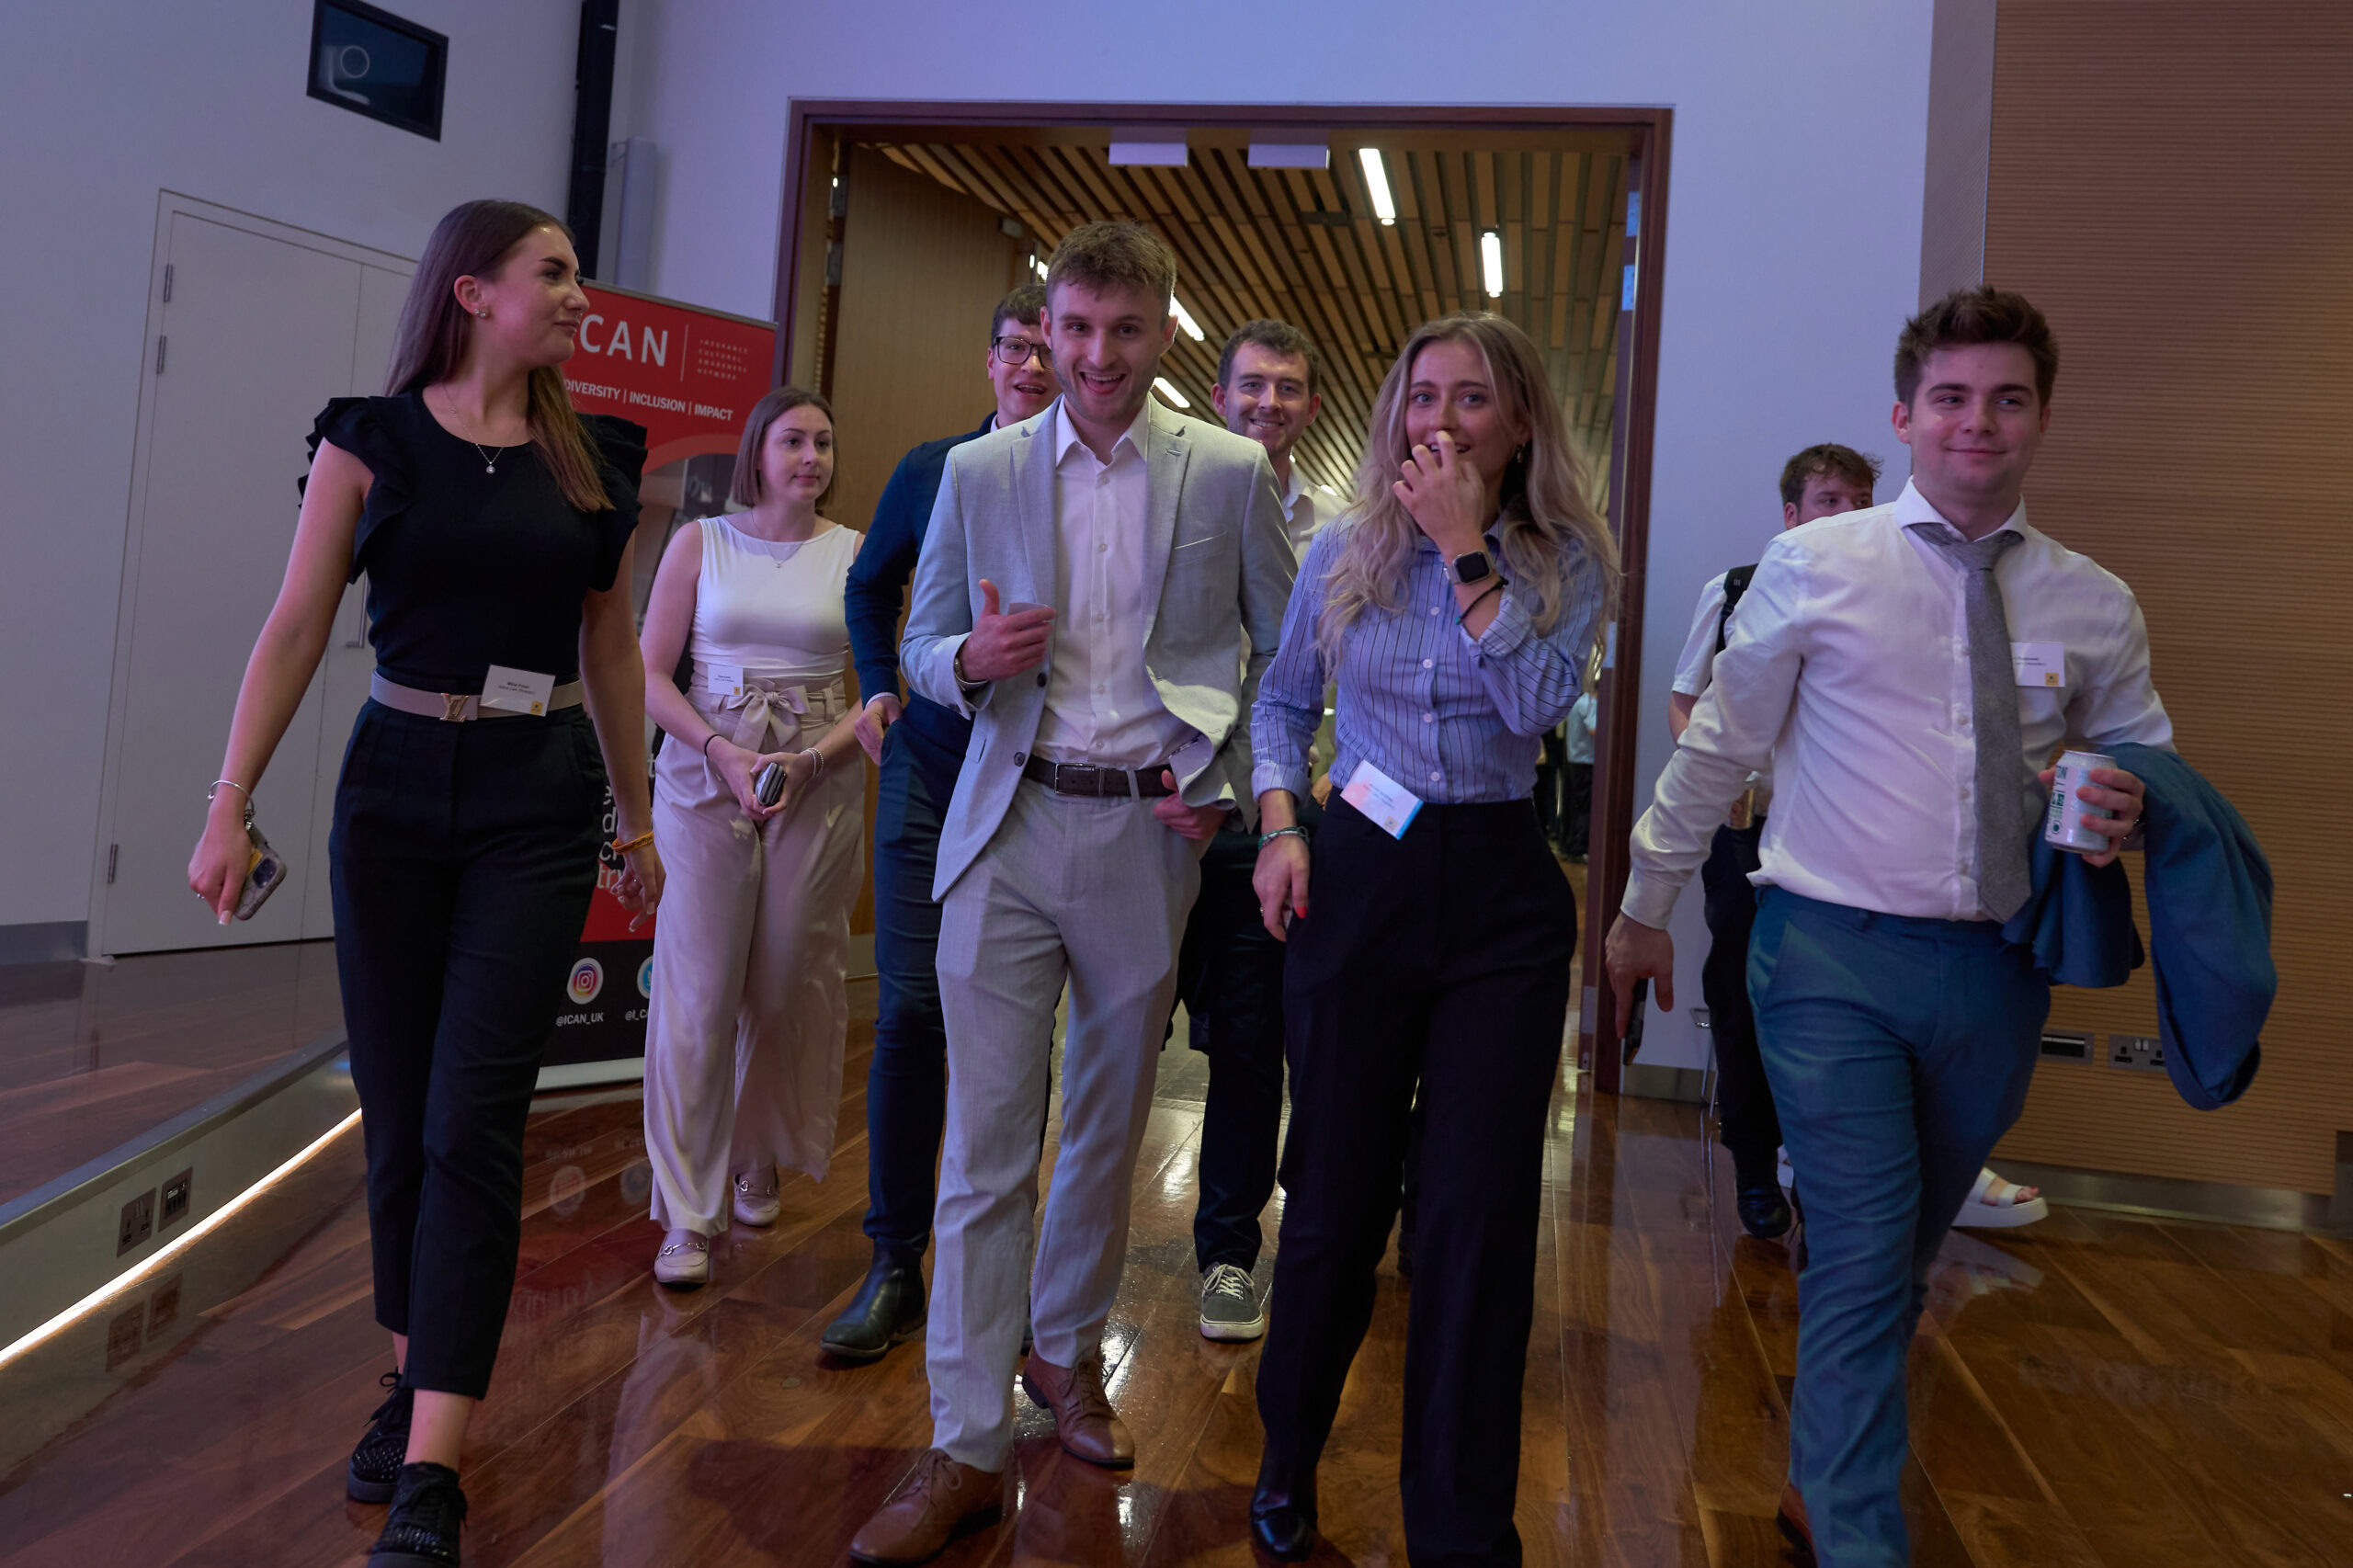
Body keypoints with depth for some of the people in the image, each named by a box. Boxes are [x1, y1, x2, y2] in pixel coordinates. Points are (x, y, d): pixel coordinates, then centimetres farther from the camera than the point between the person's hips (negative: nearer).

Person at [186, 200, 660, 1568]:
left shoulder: (597, 457, 8)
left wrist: (638, 820, 15)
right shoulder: (371, 439, 2)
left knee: (475, 1118, -7)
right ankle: (416, 1378, 29)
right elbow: (297, 629, 0)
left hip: (541, 803, 0)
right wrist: (231, 807, -7)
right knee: (400, 1113, 8)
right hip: (396, 788, 0)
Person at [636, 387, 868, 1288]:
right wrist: (721, 753, -13)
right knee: (700, 985, -4)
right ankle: (687, 1212, 5)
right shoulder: (700, 541, 5)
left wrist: (813, 758, -12)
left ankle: (759, 1162, 30)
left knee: (791, 983, 7)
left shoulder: (855, 554, 6)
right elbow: (650, 674, 1)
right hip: (706, 771, -1)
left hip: (820, 780, 1)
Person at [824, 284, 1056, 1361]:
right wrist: (880, 688, 12)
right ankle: (895, 1265, 10)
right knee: (913, 1007, -2)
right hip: (933, 761, 2)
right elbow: (872, 587, 24)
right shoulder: (932, 470, 8)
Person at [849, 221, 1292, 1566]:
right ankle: (969, 1445, 8)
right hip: (1010, 825, 0)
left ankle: (1069, 1352, 36)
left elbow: (1288, 650, 7)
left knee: (1110, 1123, 14)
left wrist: (1231, 783, -5)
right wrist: (971, 659, -12)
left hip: (1149, 834, 0)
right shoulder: (978, 472, 5)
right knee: (985, 1135, -2)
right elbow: (922, 648, 10)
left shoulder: (1232, 473, 1)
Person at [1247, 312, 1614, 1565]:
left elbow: (1536, 707, -15)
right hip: (1357, 882, 1)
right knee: (1334, 1195, 9)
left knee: (1480, 1215, -1)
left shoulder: (1566, 562, 1)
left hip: (1501, 897, 0)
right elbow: (1283, 700, 13)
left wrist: (1468, 552, -15)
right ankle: (1287, 1462, 35)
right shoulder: (1345, 553, 4)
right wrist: (1277, 819, -3)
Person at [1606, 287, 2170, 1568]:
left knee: (1900, 1253, 17)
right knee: (1866, 1254, -7)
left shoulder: (2097, 608, 5)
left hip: (1995, 969, 4)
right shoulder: (1813, 567, -3)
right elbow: (1718, 747, 3)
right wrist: (1645, 905, 7)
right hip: (1833, 953, -3)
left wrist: (2132, 806, -10)